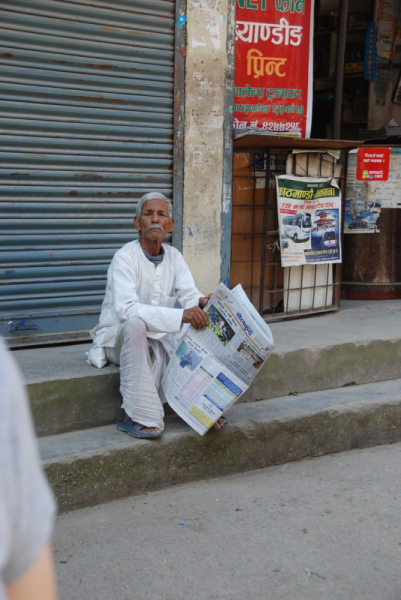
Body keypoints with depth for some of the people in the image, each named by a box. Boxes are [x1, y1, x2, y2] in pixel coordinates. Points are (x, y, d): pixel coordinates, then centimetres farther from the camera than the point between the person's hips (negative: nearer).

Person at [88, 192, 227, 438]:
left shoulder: (174, 257, 4)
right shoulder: (126, 257, -17)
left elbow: (189, 293, -6)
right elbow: (126, 309, -31)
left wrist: (201, 302, -33)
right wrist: (180, 315, -41)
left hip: (157, 337, 5)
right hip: (119, 337, -5)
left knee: (199, 325, -19)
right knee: (135, 324, -38)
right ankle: (139, 416, -36)